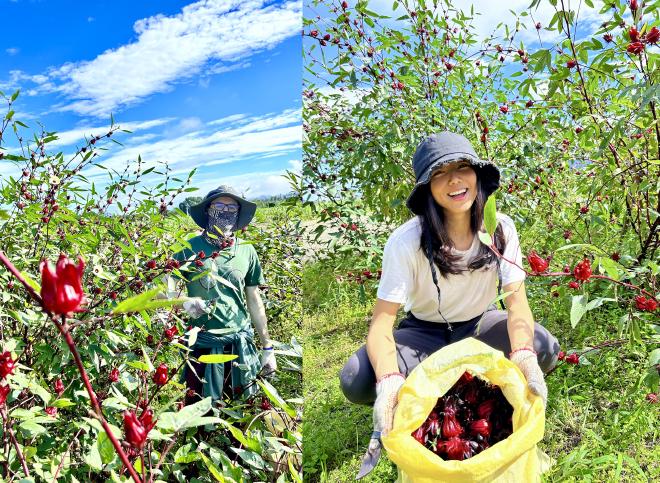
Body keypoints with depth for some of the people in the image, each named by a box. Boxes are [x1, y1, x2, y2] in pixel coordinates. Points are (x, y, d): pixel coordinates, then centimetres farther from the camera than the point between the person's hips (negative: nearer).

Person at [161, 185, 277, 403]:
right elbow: (168, 291, -3)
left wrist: (267, 347, 11)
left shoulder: (247, 251, 4)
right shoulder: (190, 248, -4)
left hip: (241, 343, 3)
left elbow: (254, 301, 10)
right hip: (203, 343, -2)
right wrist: (185, 302, -25)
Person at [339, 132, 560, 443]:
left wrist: (523, 355, -40)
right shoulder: (406, 241, -26)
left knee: (545, 349, -26)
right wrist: (389, 380, -47)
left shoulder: (500, 228, -16)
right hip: (425, 333, -3)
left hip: (479, 325, 3)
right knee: (356, 381, -28)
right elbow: (382, 321, -28)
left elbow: (516, 300, -18)